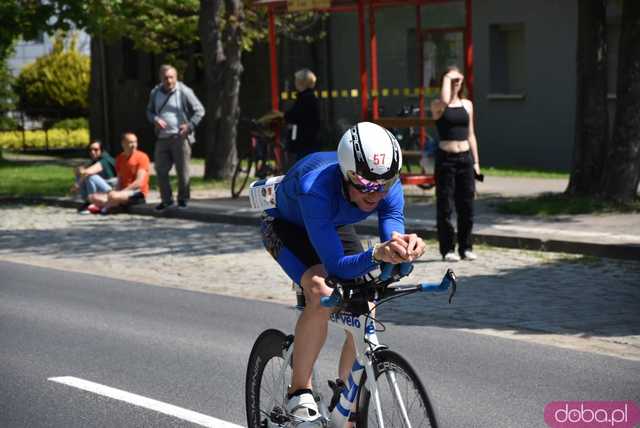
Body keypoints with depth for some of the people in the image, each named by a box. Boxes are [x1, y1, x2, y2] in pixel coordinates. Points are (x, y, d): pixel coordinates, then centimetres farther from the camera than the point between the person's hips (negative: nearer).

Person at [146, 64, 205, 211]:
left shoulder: (184, 92, -6)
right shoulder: (155, 93, 10)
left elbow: (199, 110, -3)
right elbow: (149, 111, 21)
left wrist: (189, 126, -14)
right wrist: (155, 119, -1)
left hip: (180, 137, -5)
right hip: (162, 137, 5)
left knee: (182, 170, -2)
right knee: (160, 170, 5)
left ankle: (183, 199, 10)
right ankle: (166, 199, 17)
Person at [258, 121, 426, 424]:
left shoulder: (388, 187, -30)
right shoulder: (316, 187, -44)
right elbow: (337, 265, -44)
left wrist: (402, 244, -57)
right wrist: (378, 254, -62)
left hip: (335, 225, 5)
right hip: (286, 225, -5)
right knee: (322, 294, -31)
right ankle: (299, 392, -14)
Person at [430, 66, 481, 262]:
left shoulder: (467, 104, 12)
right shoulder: (437, 106, -2)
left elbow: (470, 135, 15)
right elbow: (445, 101, -28)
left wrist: (476, 162, 11)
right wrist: (446, 79, -13)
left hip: (465, 158, 4)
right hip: (445, 158, -4)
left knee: (466, 205, 6)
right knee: (445, 206, -1)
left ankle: (465, 247, 16)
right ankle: (448, 249, 6)